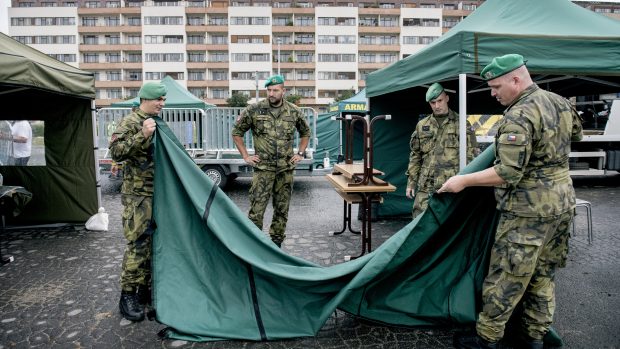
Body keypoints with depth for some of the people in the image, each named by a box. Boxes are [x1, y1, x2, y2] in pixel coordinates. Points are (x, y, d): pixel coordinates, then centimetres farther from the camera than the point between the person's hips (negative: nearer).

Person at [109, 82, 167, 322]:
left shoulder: (156, 123, 17)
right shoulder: (130, 122, -7)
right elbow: (116, 152, -20)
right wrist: (142, 135, -28)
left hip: (157, 193, 8)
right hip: (137, 194, -8)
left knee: (153, 242, 12)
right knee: (138, 244, -6)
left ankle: (145, 289, 23)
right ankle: (128, 295, 6)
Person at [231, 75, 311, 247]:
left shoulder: (294, 111, 4)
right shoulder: (254, 110, -3)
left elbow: (306, 133, 21)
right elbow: (237, 132, 7)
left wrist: (300, 153, 11)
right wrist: (245, 156, 2)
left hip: (286, 168, 3)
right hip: (263, 168, -2)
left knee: (282, 209, 10)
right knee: (256, 208, -7)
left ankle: (276, 243, 25)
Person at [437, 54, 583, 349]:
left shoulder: (518, 116, -21)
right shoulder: (561, 103, 8)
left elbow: (508, 173, -26)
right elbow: (576, 134, 27)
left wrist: (463, 180, -18)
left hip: (529, 211, -9)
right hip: (562, 202, 9)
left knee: (506, 278, 2)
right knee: (542, 274, 17)